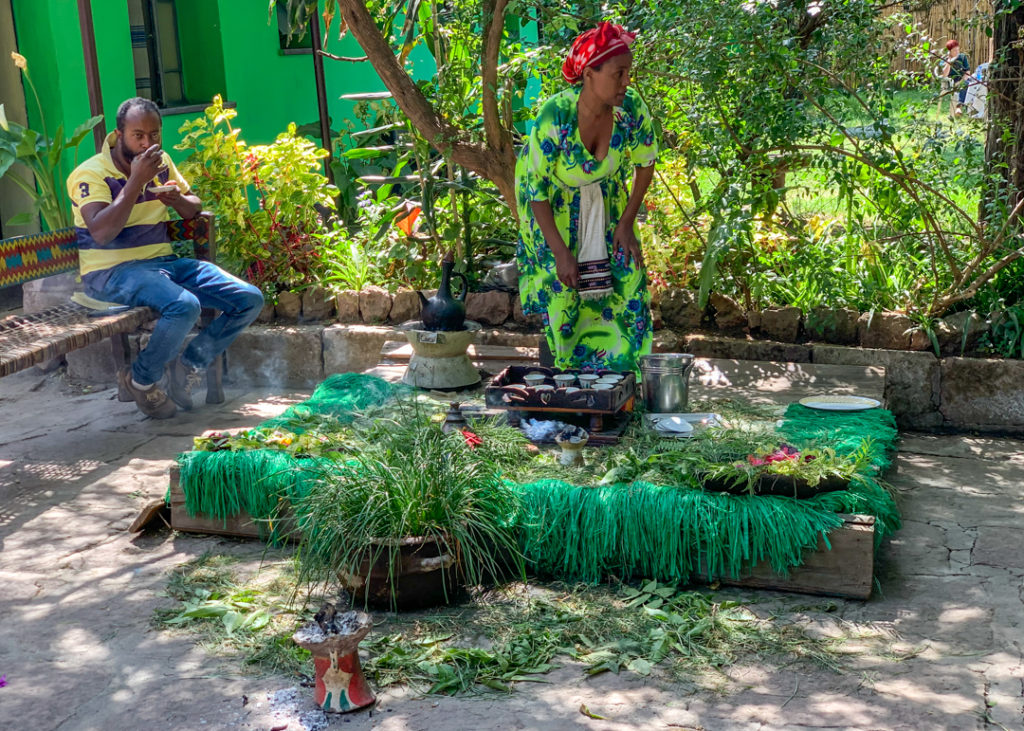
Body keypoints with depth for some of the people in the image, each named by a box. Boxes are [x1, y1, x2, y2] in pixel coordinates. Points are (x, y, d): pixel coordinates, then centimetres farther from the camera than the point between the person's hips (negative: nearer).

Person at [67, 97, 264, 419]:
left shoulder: (161, 162, 12)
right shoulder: (91, 173, -9)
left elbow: (194, 208, 22)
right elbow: (101, 233, -24)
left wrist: (176, 199, -3)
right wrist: (136, 181, -24)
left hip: (164, 260, 7)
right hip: (112, 271, -7)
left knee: (250, 300, -8)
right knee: (184, 305, -37)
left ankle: (188, 365, 4)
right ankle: (141, 380, -10)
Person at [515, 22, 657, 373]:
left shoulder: (632, 107, -26)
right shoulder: (554, 116, -35)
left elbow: (646, 161, -6)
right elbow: (535, 186, -24)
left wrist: (627, 222, -9)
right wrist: (560, 252, -24)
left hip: (606, 203, 3)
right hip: (553, 206, -3)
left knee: (624, 286, -1)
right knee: (562, 293, 1)